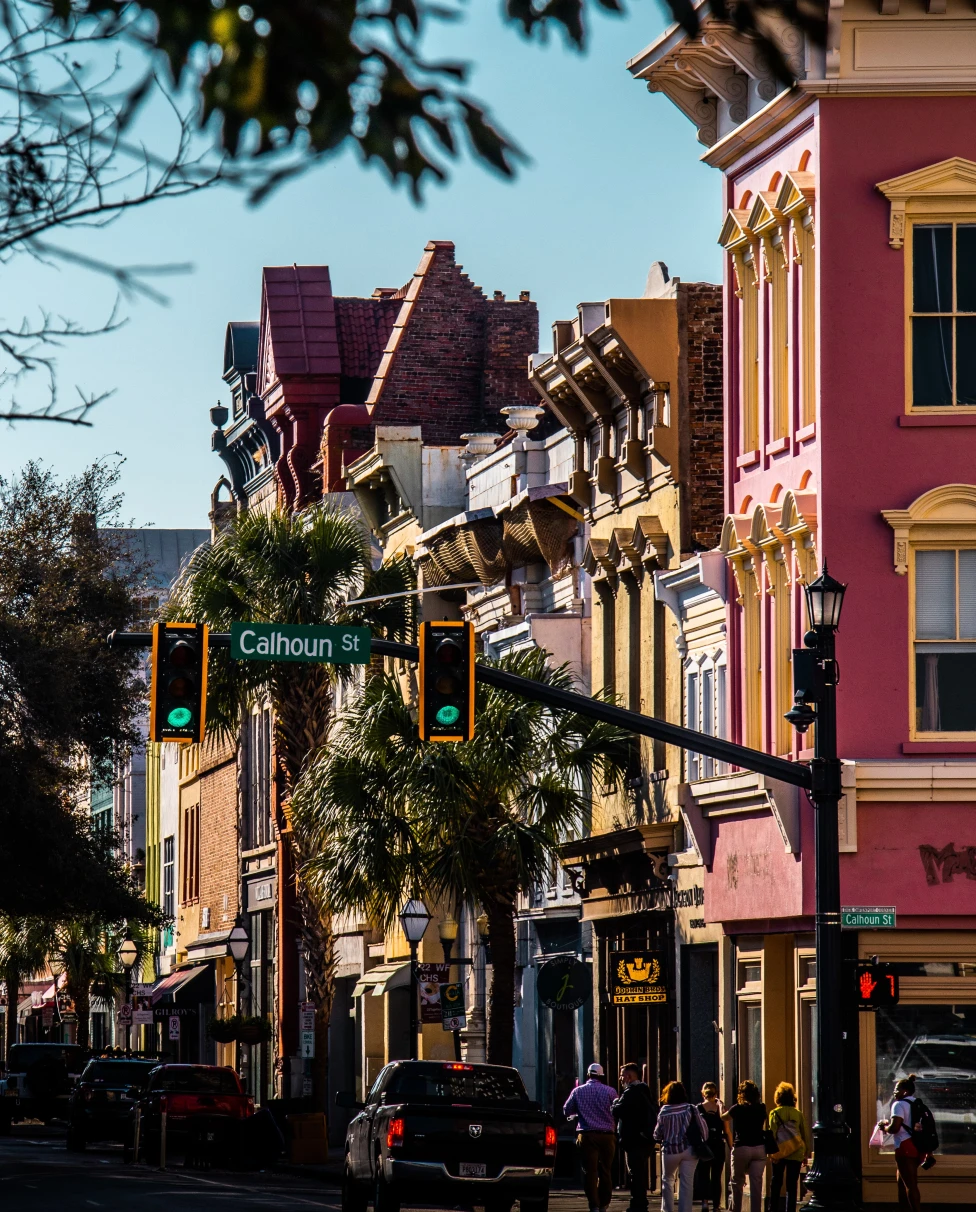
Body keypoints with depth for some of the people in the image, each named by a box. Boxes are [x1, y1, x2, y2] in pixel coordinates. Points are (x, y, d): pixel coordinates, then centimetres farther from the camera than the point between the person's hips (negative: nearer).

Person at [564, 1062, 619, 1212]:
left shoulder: (578, 1091, 2)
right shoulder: (609, 1091, 0)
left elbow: (567, 1111, 7)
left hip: (587, 1136, -1)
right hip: (607, 1136, 1)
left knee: (590, 1171, -3)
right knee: (605, 1172, 11)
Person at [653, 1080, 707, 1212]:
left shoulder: (664, 1111, -6)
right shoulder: (691, 1109, -3)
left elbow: (657, 1134, 0)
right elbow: (703, 1127, -1)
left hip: (670, 1151, -1)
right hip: (689, 1150, 1)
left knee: (667, 1180, 17)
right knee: (686, 1183, 3)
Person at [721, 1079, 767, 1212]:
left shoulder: (737, 1109, -4)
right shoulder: (762, 1109, 3)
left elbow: (724, 1118, 15)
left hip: (741, 1148, -2)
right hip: (759, 1148, 2)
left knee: (737, 1182, 10)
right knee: (756, 1183, 0)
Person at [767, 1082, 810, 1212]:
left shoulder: (775, 1113, -1)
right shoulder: (798, 1114, 5)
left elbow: (772, 1133, -8)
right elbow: (805, 1134, 7)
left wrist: (771, 1152, -7)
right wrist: (806, 1153, 13)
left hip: (780, 1152, -1)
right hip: (796, 1153, 1)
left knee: (776, 1183, 10)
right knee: (792, 1185, 4)